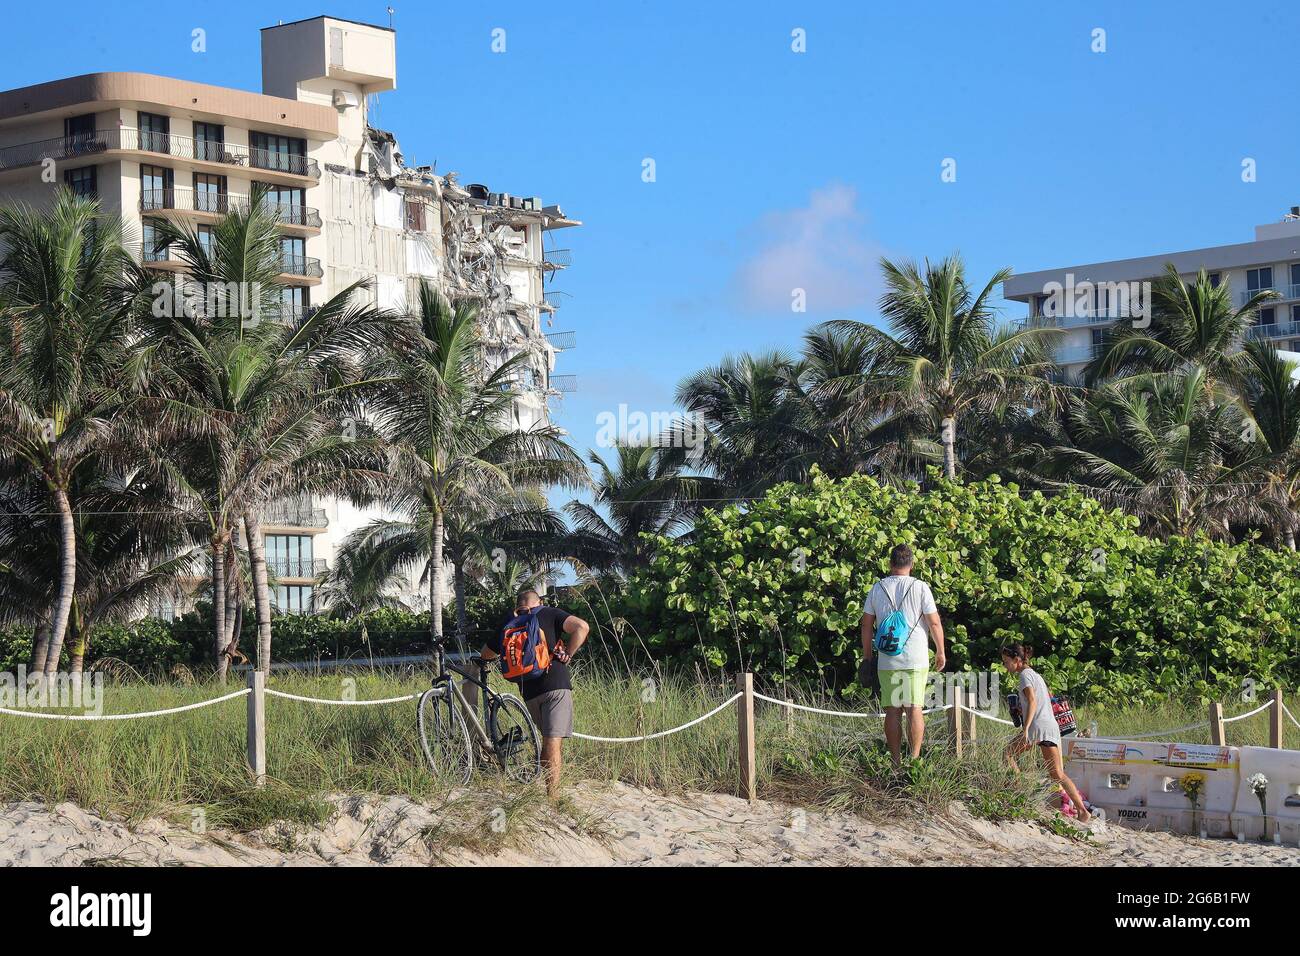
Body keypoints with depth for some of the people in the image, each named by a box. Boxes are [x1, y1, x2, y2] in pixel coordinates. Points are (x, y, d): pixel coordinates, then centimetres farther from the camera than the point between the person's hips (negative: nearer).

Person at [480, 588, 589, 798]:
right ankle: (553, 796, -15)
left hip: (529, 692, 4)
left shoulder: (508, 626, 14)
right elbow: (581, 626, -11)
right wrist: (567, 654, -3)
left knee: (548, 739, 19)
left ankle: (550, 789, 19)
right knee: (554, 740, -8)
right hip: (556, 685, -4)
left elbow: (486, 654, 28)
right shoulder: (550, 614, 5)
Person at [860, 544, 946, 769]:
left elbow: (866, 624, 8)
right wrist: (940, 652, 7)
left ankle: (896, 761, 5)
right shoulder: (920, 588, -3)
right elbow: (934, 623, -4)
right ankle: (915, 758, -8)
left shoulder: (877, 588, 5)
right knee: (915, 708, -2)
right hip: (916, 659, -2)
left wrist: (867, 655, 16)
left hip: (887, 660, 2)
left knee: (892, 710, 4)